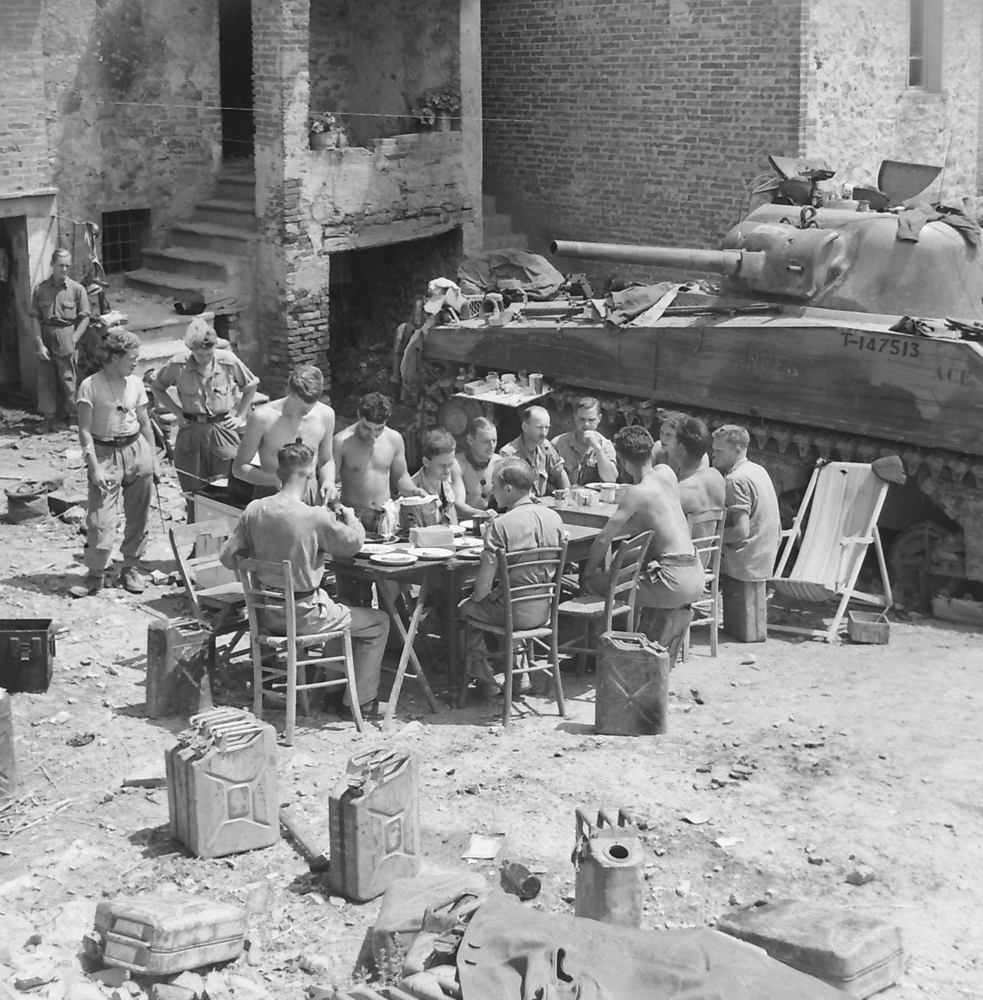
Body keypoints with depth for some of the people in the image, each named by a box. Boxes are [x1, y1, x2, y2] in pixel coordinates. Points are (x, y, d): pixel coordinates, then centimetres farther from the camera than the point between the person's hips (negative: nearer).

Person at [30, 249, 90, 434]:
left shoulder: (77, 289, -2)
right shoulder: (41, 289, 3)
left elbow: (84, 318, 0)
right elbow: (36, 318, 2)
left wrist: (73, 340, -9)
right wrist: (40, 343, -6)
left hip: (66, 338, -2)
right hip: (46, 337, 2)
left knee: (68, 380, 3)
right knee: (45, 379, 4)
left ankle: (72, 416, 18)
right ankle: (48, 417, 13)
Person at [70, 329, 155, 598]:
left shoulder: (135, 384, 5)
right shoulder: (91, 386, -8)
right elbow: (85, 430, -9)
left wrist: (153, 459, 12)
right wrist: (95, 467, -15)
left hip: (137, 450, 4)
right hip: (105, 454, -4)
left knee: (138, 515, 7)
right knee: (101, 518, -8)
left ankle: (131, 568, 21)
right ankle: (95, 574, 2)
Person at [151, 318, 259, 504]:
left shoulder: (228, 361, -9)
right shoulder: (178, 365, -9)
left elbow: (251, 385, 9)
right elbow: (156, 387, 9)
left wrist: (240, 416, 3)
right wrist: (177, 412, 1)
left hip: (224, 430, 0)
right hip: (191, 431, 1)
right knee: (194, 494, 6)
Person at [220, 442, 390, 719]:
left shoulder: (254, 510, -7)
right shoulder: (316, 517, -22)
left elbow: (227, 557, 0)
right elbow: (353, 542, -5)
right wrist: (350, 517, 15)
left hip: (267, 615, 7)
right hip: (303, 616, -7)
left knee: (336, 605, 36)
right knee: (379, 622, 12)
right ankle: (360, 701, 17)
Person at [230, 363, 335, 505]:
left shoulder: (325, 415, 0)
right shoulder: (263, 417, -12)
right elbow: (239, 467, -6)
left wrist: (328, 480, -6)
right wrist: (276, 480, -22)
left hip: (311, 499, 3)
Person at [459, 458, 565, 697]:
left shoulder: (501, 525, -22)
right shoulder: (553, 517, -3)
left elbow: (484, 584, -21)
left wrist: (476, 597, 3)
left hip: (516, 612, -6)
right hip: (545, 610, 6)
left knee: (465, 609, 20)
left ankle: (485, 680, 24)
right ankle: (519, 673, 35)